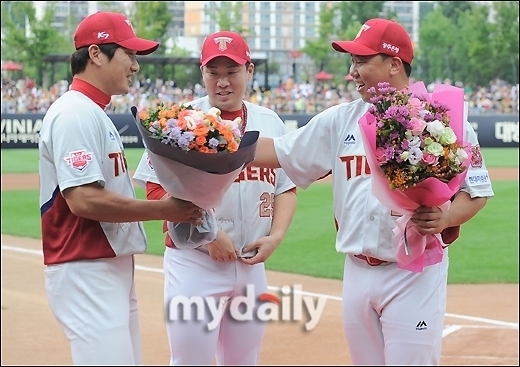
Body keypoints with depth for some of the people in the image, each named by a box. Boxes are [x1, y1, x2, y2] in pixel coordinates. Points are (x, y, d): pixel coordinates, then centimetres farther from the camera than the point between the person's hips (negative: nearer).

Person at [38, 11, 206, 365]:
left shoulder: (95, 113, 18)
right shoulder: (76, 114, -15)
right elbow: (83, 200, -24)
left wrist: (176, 206, 5)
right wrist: (162, 209, -19)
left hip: (114, 267, 11)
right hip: (86, 271, -11)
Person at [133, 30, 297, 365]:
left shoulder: (270, 123, 9)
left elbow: (287, 186, 13)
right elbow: (158, 189, -11)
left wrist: (276, 236, -3)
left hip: (252, 265, 5)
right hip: (195, 262, -5)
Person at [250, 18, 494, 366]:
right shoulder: (341, 120, 8)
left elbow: (477, 191, -2)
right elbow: (278, 152, 9)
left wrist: (445, 218, -22)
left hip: (415, 273, -5)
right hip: (357, 271, 5)